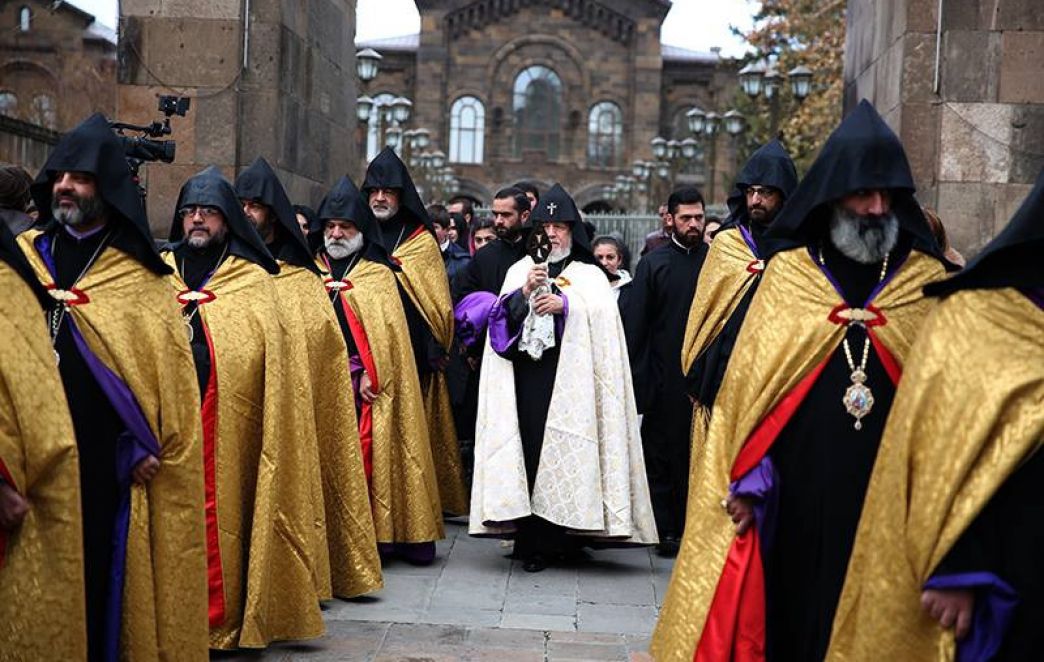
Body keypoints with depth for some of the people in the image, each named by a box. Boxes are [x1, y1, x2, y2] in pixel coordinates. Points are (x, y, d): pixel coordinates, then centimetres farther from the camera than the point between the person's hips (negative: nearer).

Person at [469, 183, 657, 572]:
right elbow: (502, 318, 5)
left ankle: (564, 538, 1)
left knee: (566, 453, -7)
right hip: (526, 376, 2)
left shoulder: (590, 275, 12)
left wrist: (565, 303, -19)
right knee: (528, 449, -5)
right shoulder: (520, 270, 18)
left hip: (571, 379, -2)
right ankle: (532, 543, 0)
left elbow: (603, 314, -6)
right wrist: (524, 292, -10)